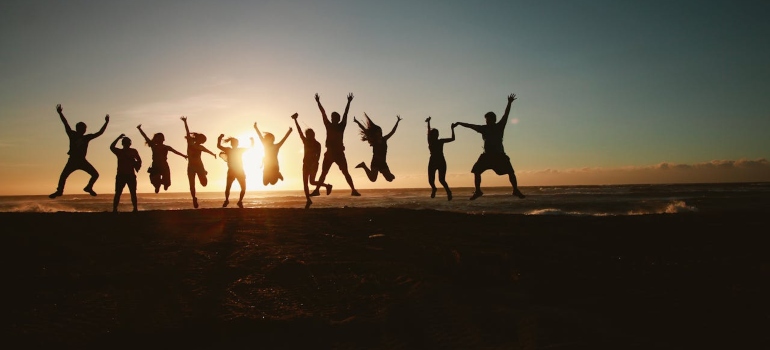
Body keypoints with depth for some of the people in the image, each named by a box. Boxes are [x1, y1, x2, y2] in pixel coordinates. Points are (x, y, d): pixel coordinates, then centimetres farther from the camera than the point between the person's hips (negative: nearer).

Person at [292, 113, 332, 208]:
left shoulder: (317, 144, -3)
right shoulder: (305, 141, 9)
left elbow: (318, 155, -12)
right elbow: (299, 131, 4)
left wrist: (315, 163, -27)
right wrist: (295, 120, -1)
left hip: (313, 164, -5)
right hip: (306, 164, 5)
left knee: (312, 181, -13)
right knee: (305, 183, 0)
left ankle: (327, 185, 5)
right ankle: (308, 200, 4)